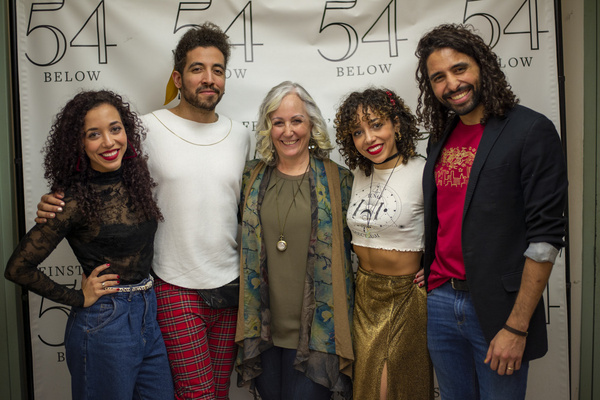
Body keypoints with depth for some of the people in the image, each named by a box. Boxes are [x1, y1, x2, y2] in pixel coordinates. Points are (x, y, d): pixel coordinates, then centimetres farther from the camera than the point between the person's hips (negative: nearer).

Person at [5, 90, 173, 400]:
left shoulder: (136, 179, 1)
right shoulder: (76, 200, -16)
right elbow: (18, 268, -12)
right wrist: (78, 298, -6)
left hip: (149, 315, 6)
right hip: (103, 326, -6)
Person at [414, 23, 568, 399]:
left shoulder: (531, 131, -10)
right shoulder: (441, 136, 9)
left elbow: (545, 237, -14)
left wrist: (516, 328, -16)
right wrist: (429, 285, 6)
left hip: (496, 309, -5)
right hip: (439, 301, 5)